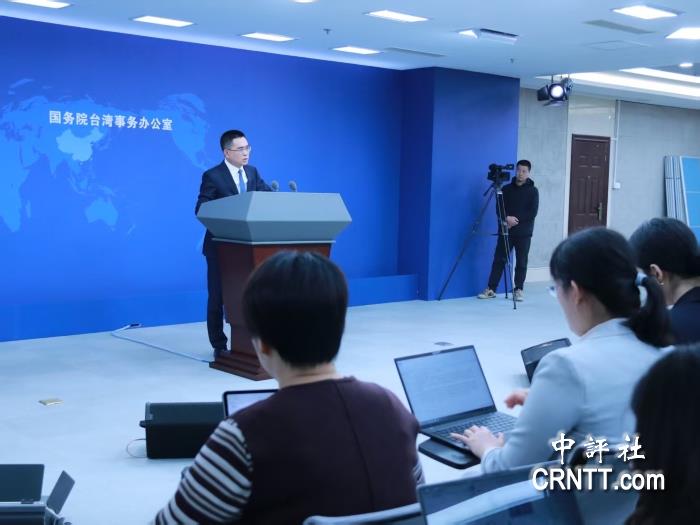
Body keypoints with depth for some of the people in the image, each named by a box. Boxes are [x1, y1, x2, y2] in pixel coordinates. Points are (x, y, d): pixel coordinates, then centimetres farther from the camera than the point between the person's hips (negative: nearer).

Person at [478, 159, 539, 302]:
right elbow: (499, 209, 4)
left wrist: (516, 219, -15)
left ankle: (519, 290, 13)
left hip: (523, 233, -2)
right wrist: (506, 218, -15)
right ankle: (491, 289, 5)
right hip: (505, 231, 2)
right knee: (499, 259, 1)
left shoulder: (533, 191, 2)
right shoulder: (506, 188, 8)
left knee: (521, 262, 2)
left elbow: (532, 213, -7)